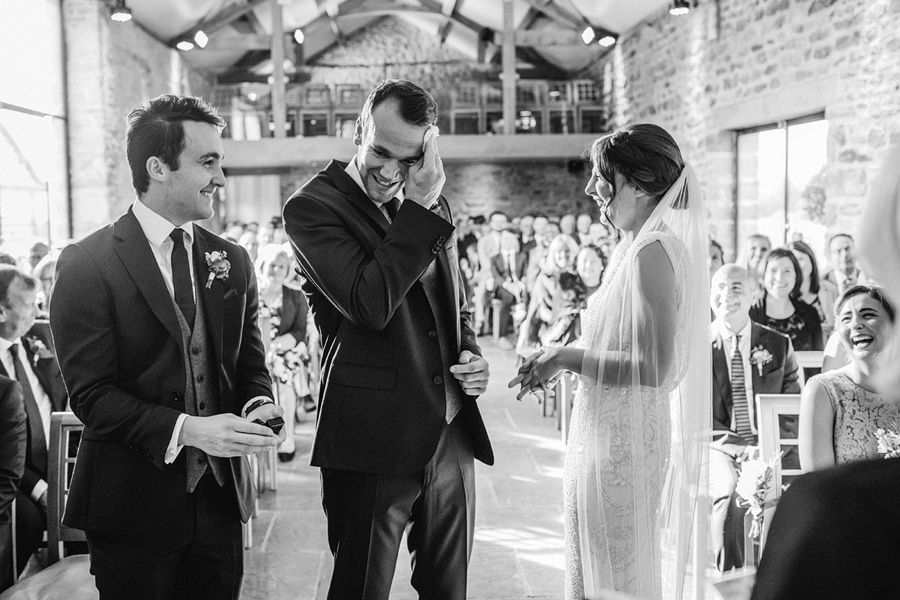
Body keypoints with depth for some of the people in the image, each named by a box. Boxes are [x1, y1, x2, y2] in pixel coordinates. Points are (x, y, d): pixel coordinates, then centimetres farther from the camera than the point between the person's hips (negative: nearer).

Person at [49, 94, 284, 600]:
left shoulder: (232, 261, 8)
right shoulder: (87, 264, -9)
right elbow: (92, 393, -13)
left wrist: (259, 407, -11)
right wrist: (186, 429, -24)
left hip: (221, 496, 5)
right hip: (135, 502, -4)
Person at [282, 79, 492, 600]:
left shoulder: (433, 206, 12)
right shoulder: (313, 206, -9)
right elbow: (371, 305, -23)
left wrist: (471, 355, 4)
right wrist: (419, 207, -19)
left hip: (452, 437, 6)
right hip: (372, 441, -6)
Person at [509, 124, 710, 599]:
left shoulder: (652, 252, -17)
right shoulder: (639, 248, 13)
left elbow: (657, 366, -23)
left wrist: (568, 357, -15)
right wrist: (562, 359, 7)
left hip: (623, 443, -10)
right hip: (616, 437, 10)